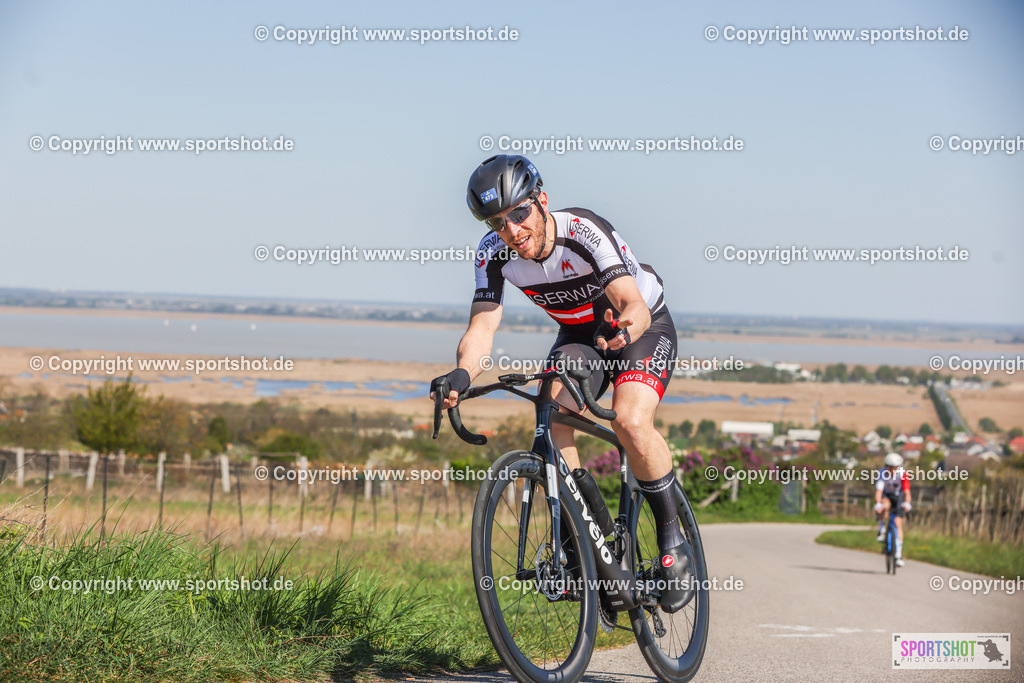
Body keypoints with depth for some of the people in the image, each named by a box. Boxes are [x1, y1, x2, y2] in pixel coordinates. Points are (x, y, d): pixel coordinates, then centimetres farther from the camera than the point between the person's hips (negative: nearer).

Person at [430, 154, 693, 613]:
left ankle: (674, 544, -12)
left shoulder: (585, 232, -33)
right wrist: (462, 374, -48)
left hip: (643, 327, -4)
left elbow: (635, 306, -43)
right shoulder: (494, 254, -20)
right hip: (578, 335, 5)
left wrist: (623, 331, -67)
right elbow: (482, 325, -27)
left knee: (631, 422, -30)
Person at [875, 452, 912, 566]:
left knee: (898, 523, -12)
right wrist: (878, 504, -54)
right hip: (885, 495, -1)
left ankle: (899, 555, -8)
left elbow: (907, 492, -32)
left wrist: (907, 503, -51)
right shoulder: (882, 473, -28)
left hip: (897, 496, 1)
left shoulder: (902, 474, -26)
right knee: (885, 506, -37)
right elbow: (878, 490, -37)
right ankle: (881, 531, -15)